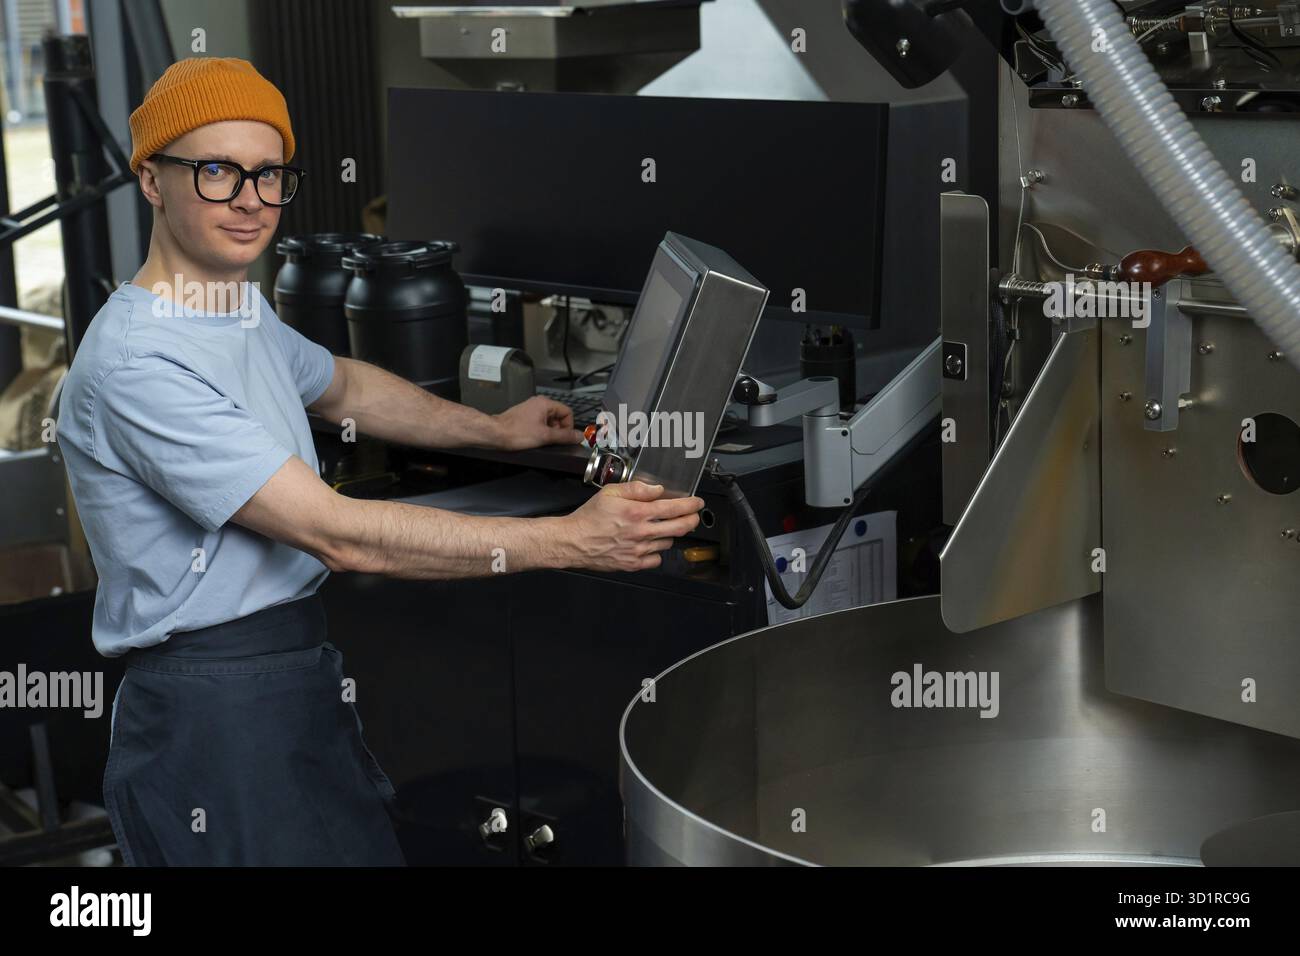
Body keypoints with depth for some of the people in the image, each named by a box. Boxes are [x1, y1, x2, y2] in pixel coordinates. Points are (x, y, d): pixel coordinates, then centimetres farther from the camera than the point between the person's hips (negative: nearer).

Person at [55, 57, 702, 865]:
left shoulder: (247, 312, 10)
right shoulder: (135, 365, -22)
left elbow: (341, 386, 33)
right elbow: (338, 534, -25)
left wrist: (492, 429, 29)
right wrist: (570, 541, -25)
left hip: (306, 678, 9)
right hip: (212, 715, -9)